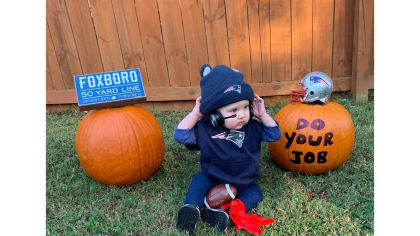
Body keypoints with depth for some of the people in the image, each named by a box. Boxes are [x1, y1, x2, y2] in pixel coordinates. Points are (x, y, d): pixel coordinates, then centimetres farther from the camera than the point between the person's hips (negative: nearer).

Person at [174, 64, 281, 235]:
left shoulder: (252, 127, -9)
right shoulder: (205, 129, -15)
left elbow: (274, 134, -6)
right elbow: (181, 135, -20)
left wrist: (262, 115, -16)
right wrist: (196, 114, -25)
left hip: (244, 183, 1)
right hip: (213, 179, -1)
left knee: (255, 193, -22)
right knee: (199, 179, -24)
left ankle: (224, 214, -35)